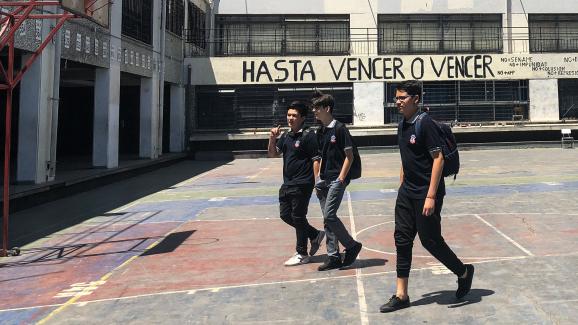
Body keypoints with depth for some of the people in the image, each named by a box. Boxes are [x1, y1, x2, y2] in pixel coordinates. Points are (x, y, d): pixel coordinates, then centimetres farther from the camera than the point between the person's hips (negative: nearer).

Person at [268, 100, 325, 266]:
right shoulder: (286, 136, 11)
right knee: (285, 214, 14)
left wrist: (316, 182, -16)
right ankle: (315, 235, 30)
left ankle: (302, 254, 14)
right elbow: (272, 154, 11)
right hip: (287, 184, 8)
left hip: (302, 184, -8)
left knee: (298, 217, 0)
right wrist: (272, 139, -6)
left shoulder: (308, 136, -12)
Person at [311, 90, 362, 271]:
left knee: (329, 215, -14)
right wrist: (317, 178, 12)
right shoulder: (320, 132, 14)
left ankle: (352, 245, 4)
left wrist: (341, 178, -15)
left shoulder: (340, 129, -9)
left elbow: (349, 156, -11)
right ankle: (333, 257, 15)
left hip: (337, 179, -8)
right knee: (327, 218, 8)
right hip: (324, 180, 8)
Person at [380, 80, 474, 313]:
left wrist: (431, 196, -22)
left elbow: (438, 159, -18)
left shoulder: (425, 124, -14)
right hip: (406, 193, 8)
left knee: (430, 240, 2)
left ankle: (464, 273, 28)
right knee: (402, 239, 6)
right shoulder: (402, 125, 10)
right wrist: (402, 188, 17)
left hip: (426, 194, -8)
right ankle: (401, 295, 13)